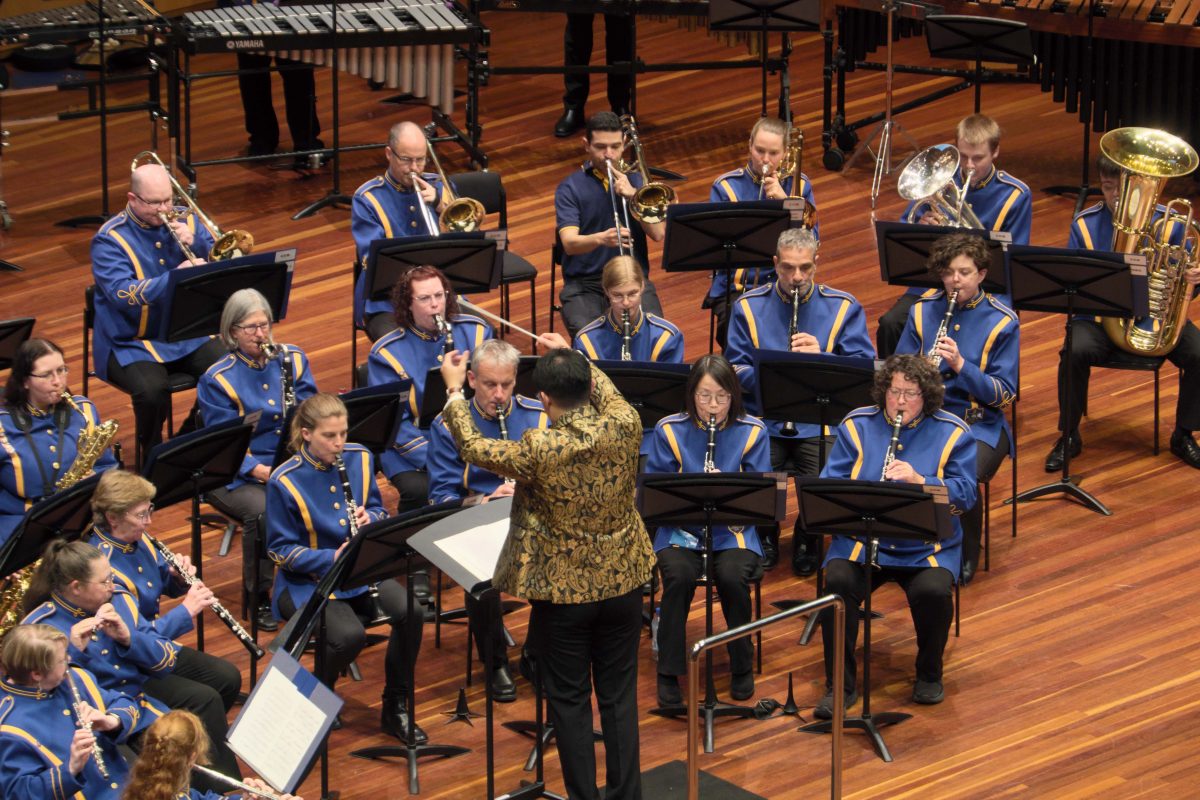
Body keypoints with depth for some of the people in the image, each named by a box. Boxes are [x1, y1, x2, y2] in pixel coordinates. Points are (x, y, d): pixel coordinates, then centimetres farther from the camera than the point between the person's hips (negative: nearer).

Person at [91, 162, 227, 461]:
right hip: (131, 343, -5)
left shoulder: (185, 221, 5)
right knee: (152, 392, -33)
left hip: (189, 333, 5)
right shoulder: (110, 239, -10)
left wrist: (195, 243, -18)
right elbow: (122, 294, -26)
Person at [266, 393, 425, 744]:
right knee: (350, 634, -32)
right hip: (307, 580, -5)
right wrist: (331, 558, -27)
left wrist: (370, 518, -14)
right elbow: (281, 550, -13)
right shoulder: (284, 482, -16)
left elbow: (379, 511, 10)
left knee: (411, 612, -21)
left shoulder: (358, 459, -1)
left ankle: (396, 707, -3)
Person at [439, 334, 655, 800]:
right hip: (622, 585, 4)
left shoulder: (540, 450, -25)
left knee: (570, 702, 10)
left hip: (563, 592, -4)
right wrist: (573, 359, 25)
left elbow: (474, 449, -8)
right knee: (619, 697, 15)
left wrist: (454, 390, 6)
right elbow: (610, 396, 13)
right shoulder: (625, 427, -14)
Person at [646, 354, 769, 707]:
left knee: (733, 575, -30)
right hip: (680, 529, 0)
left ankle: (742, 665, -5)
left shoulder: (753, 432, 0)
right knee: (680, 574, -31)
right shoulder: (669, 430, 0)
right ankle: (669, 671, -13)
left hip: (733, 531, 0)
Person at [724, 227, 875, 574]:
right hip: (764, 418, 1)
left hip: (821, 419, -1)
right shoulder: (748, 307, 5)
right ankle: (765, 536, 12)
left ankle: (807, 540, 10)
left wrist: (821, 358, -21)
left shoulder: (844, 308, 3)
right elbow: (736, 369, 2)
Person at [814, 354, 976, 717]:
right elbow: (830, 483, 0)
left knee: (933, 591, -30)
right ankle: (840, 686, -15)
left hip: (928, 547, -1)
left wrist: (918, 480, -22)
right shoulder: (856, 426, 6)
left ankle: (929, 676, 0)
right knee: (838, 583, -28)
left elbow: (965, 494, -6)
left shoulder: (952, 434, 3)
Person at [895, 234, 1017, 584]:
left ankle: (966, 556, -3)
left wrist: (961, 365, -23)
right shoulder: (923, 311, 5)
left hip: (980, 424, -2)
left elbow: (1004, 394, -9)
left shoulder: (1002, 322, -4)